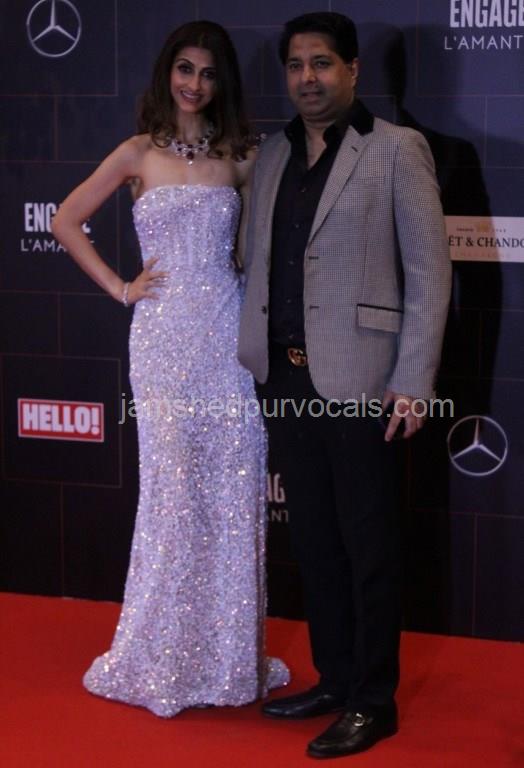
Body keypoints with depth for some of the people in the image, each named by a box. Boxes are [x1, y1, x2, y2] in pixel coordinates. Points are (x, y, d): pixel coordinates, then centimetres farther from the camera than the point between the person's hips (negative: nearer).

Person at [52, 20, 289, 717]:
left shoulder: (239, 156, 8)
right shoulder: (139, 154, 2)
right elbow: (67, 222, 5)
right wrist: (119, 287, 1)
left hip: (229, 331, 2)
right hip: (166, 335, -2)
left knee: (234, 489, 4)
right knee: (173, 487, 1)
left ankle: (229, 650, 17)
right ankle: (164, 655, 15)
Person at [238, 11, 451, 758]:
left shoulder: (397, 150, -4)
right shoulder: (272, 155, 13)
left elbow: (429, 271, -7)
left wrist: (412, 383, -12)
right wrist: (253, 360, 9)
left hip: (358, 379, -5)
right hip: (286, 377, 6)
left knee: (369, 543, 3)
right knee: (313, 537, 13)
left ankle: (373, 701, 14)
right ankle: (334, 678, 27)